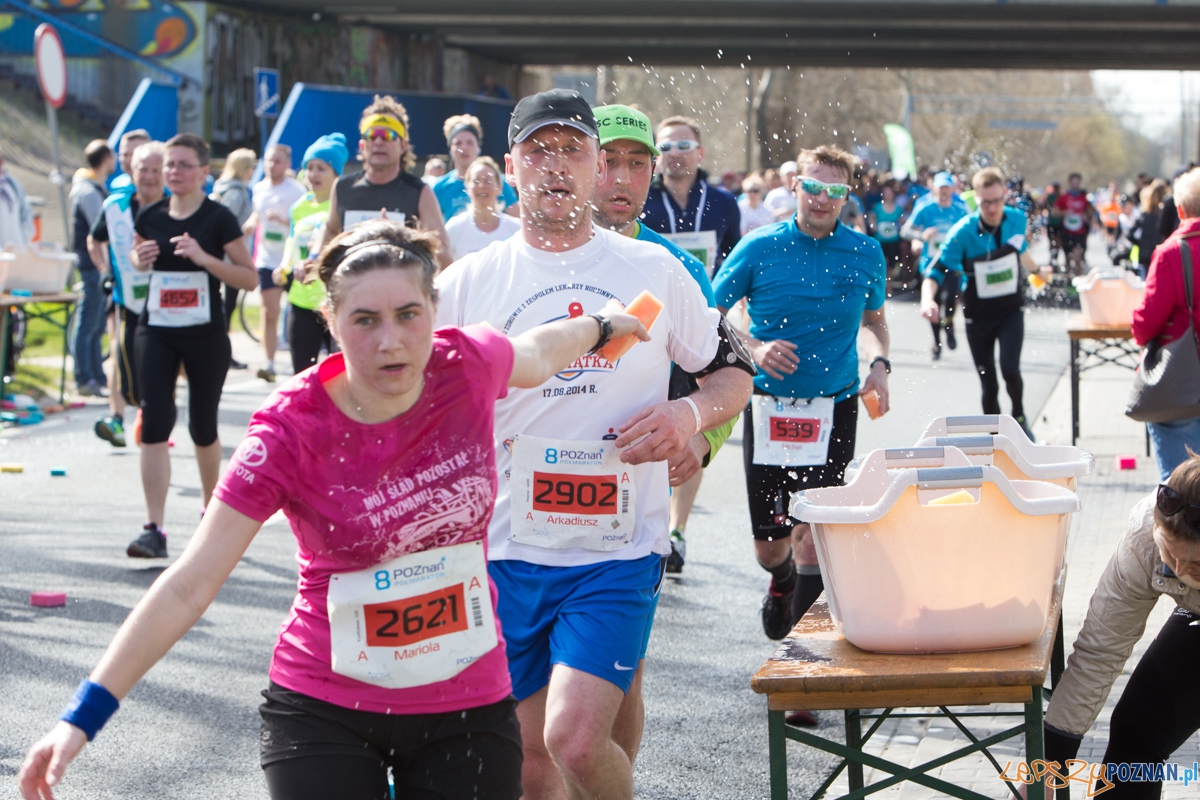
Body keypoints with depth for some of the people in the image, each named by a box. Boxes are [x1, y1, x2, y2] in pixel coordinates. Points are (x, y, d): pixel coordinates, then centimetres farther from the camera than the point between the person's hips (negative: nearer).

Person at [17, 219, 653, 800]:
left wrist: (601, 325, 34)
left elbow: (536, 356, 16)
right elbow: (188, 586, -18)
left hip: (468, 706, 3)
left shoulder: (468, 366, -11)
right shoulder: (291, 430, -18)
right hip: (325, 714, -2)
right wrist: (85, 715, -22)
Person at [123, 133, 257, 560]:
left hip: (205, 335, -2)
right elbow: (135, 256, 21)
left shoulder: (219, 219, -8)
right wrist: (141, 258, -3)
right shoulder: (150, 216, 3)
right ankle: (153, 530, -12)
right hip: (155, 332, 2)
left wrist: (203, 257, -22)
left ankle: (211, 510, 35)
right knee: (154, 423, -10)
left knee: (203, 427, 10)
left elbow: (249, 278, -9)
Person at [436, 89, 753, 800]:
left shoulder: (654, 269, 4)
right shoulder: (468, 282, 4)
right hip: (505, 549, 2)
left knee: (576, 739, -19)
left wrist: (691, 414, -8)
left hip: (618, 549, -2)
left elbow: (733, 374, 13)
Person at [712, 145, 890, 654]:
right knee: (769, 549, 7)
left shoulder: (865, 255, 3)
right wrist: (753, 349, -13)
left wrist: (878, 364, 3)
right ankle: (782, 578, 44)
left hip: (834, 407, 0)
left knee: (814, 532, -13)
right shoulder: (759, 249, -3)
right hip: (769, 407, 0)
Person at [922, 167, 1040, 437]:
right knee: (989, 385, 3)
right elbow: (935, 273, -22)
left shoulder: (1017, 220, -9)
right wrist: (928, 300, -42)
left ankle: (1019, 415, 11)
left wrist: (1036, 270, 33)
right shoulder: (963, 232, -20)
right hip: (979, 315, -1)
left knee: (1010, 369, -19)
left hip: (1011, 310, 1)